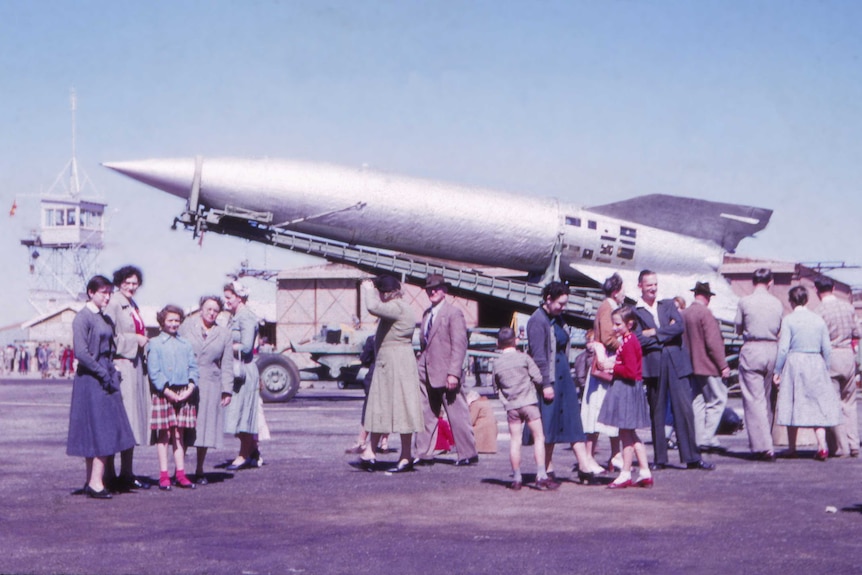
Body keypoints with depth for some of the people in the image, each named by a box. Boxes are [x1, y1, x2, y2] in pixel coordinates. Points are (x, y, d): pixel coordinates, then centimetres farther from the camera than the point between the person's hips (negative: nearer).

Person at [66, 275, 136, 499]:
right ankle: (95, 481, -12)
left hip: (106, 378, 8)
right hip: (91, 380, -8)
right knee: (100, 430, -11)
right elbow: (80, 352, -17)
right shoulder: (83, 317, -9)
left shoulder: (106, 319, 16)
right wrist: (103, 373, -15)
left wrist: (112, 371, 7)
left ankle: (92, 481, 11)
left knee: (108, 429, 6)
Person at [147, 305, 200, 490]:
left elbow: (193, 367, 10)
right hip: (163, 394, -4)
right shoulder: (154, 344, 0)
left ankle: (181, 473, 10)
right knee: (164, 434, -2)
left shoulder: (186, 345, 14)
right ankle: (163, 475, 2)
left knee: (179, 434, 7)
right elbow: (153, 372, -7)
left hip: (184, 394, 4)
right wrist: (168, 392, -13)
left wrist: (190, 388, -6)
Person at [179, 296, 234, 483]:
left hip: (210, 385, 1)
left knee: (205, 428, 2)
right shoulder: (186, 326, 7)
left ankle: (199, 471, 13)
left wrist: (227, 390, 3)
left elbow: (227, 364, 10)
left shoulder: (224, 334, 12)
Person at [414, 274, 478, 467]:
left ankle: (468, 454, 8)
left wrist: (453, 373, -19)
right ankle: (424, 454, 12)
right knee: (425, 415, 7)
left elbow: (459, 345, -13)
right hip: (427, 374, 7)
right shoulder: (427, 314, 17)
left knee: (457, 415, 0)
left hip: (445, 373, -7)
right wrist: (420, 364, 12)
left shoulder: (454, 313, -7)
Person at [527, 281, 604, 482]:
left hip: (563, 375, 8)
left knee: (573, 421, 3)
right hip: (549, 377, -8)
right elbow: (538, 356, -18)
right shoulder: (538, 321, -14)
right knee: (548, 424, -1)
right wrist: (546, 384, -20)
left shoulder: (556, 319, 12)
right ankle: (548, 470, 8)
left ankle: (585, 464, 1)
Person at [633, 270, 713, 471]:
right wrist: (666, 333, -5)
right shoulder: (635, 312, 5)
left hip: (676, 363, 2)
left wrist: (655, 333, -7)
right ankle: (660, 459, 12)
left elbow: (680, 326, -2)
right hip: (653, 366, -1)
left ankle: (692, 457, 1)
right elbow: (639, 339, -8)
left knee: (684, 410, -3)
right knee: (657, 413, 5)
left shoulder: (669, 305, 15)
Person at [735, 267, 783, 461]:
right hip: (772, 350, 4)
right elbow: (780, 331, 9)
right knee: (769, 398, 14)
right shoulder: (777, 303, 4)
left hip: (751, 351, -3)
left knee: (754, 399, -3)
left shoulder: (744, 302, -5)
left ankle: (763, 447, -9)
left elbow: (739, 329, 6)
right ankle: (767, 443, 21)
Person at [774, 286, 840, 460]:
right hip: (816, 364, 3)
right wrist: (826, 370, 16)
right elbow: (827, 349, 5)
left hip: (795, 363, -3)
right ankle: (822, 446, -7)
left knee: (793, 405, 5)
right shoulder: (819, 320, 5)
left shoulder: (789, 319, -5)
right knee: (818, 405, 5)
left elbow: (783, 348, -8)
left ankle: (792, 448, 11)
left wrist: (777, 371, -2)